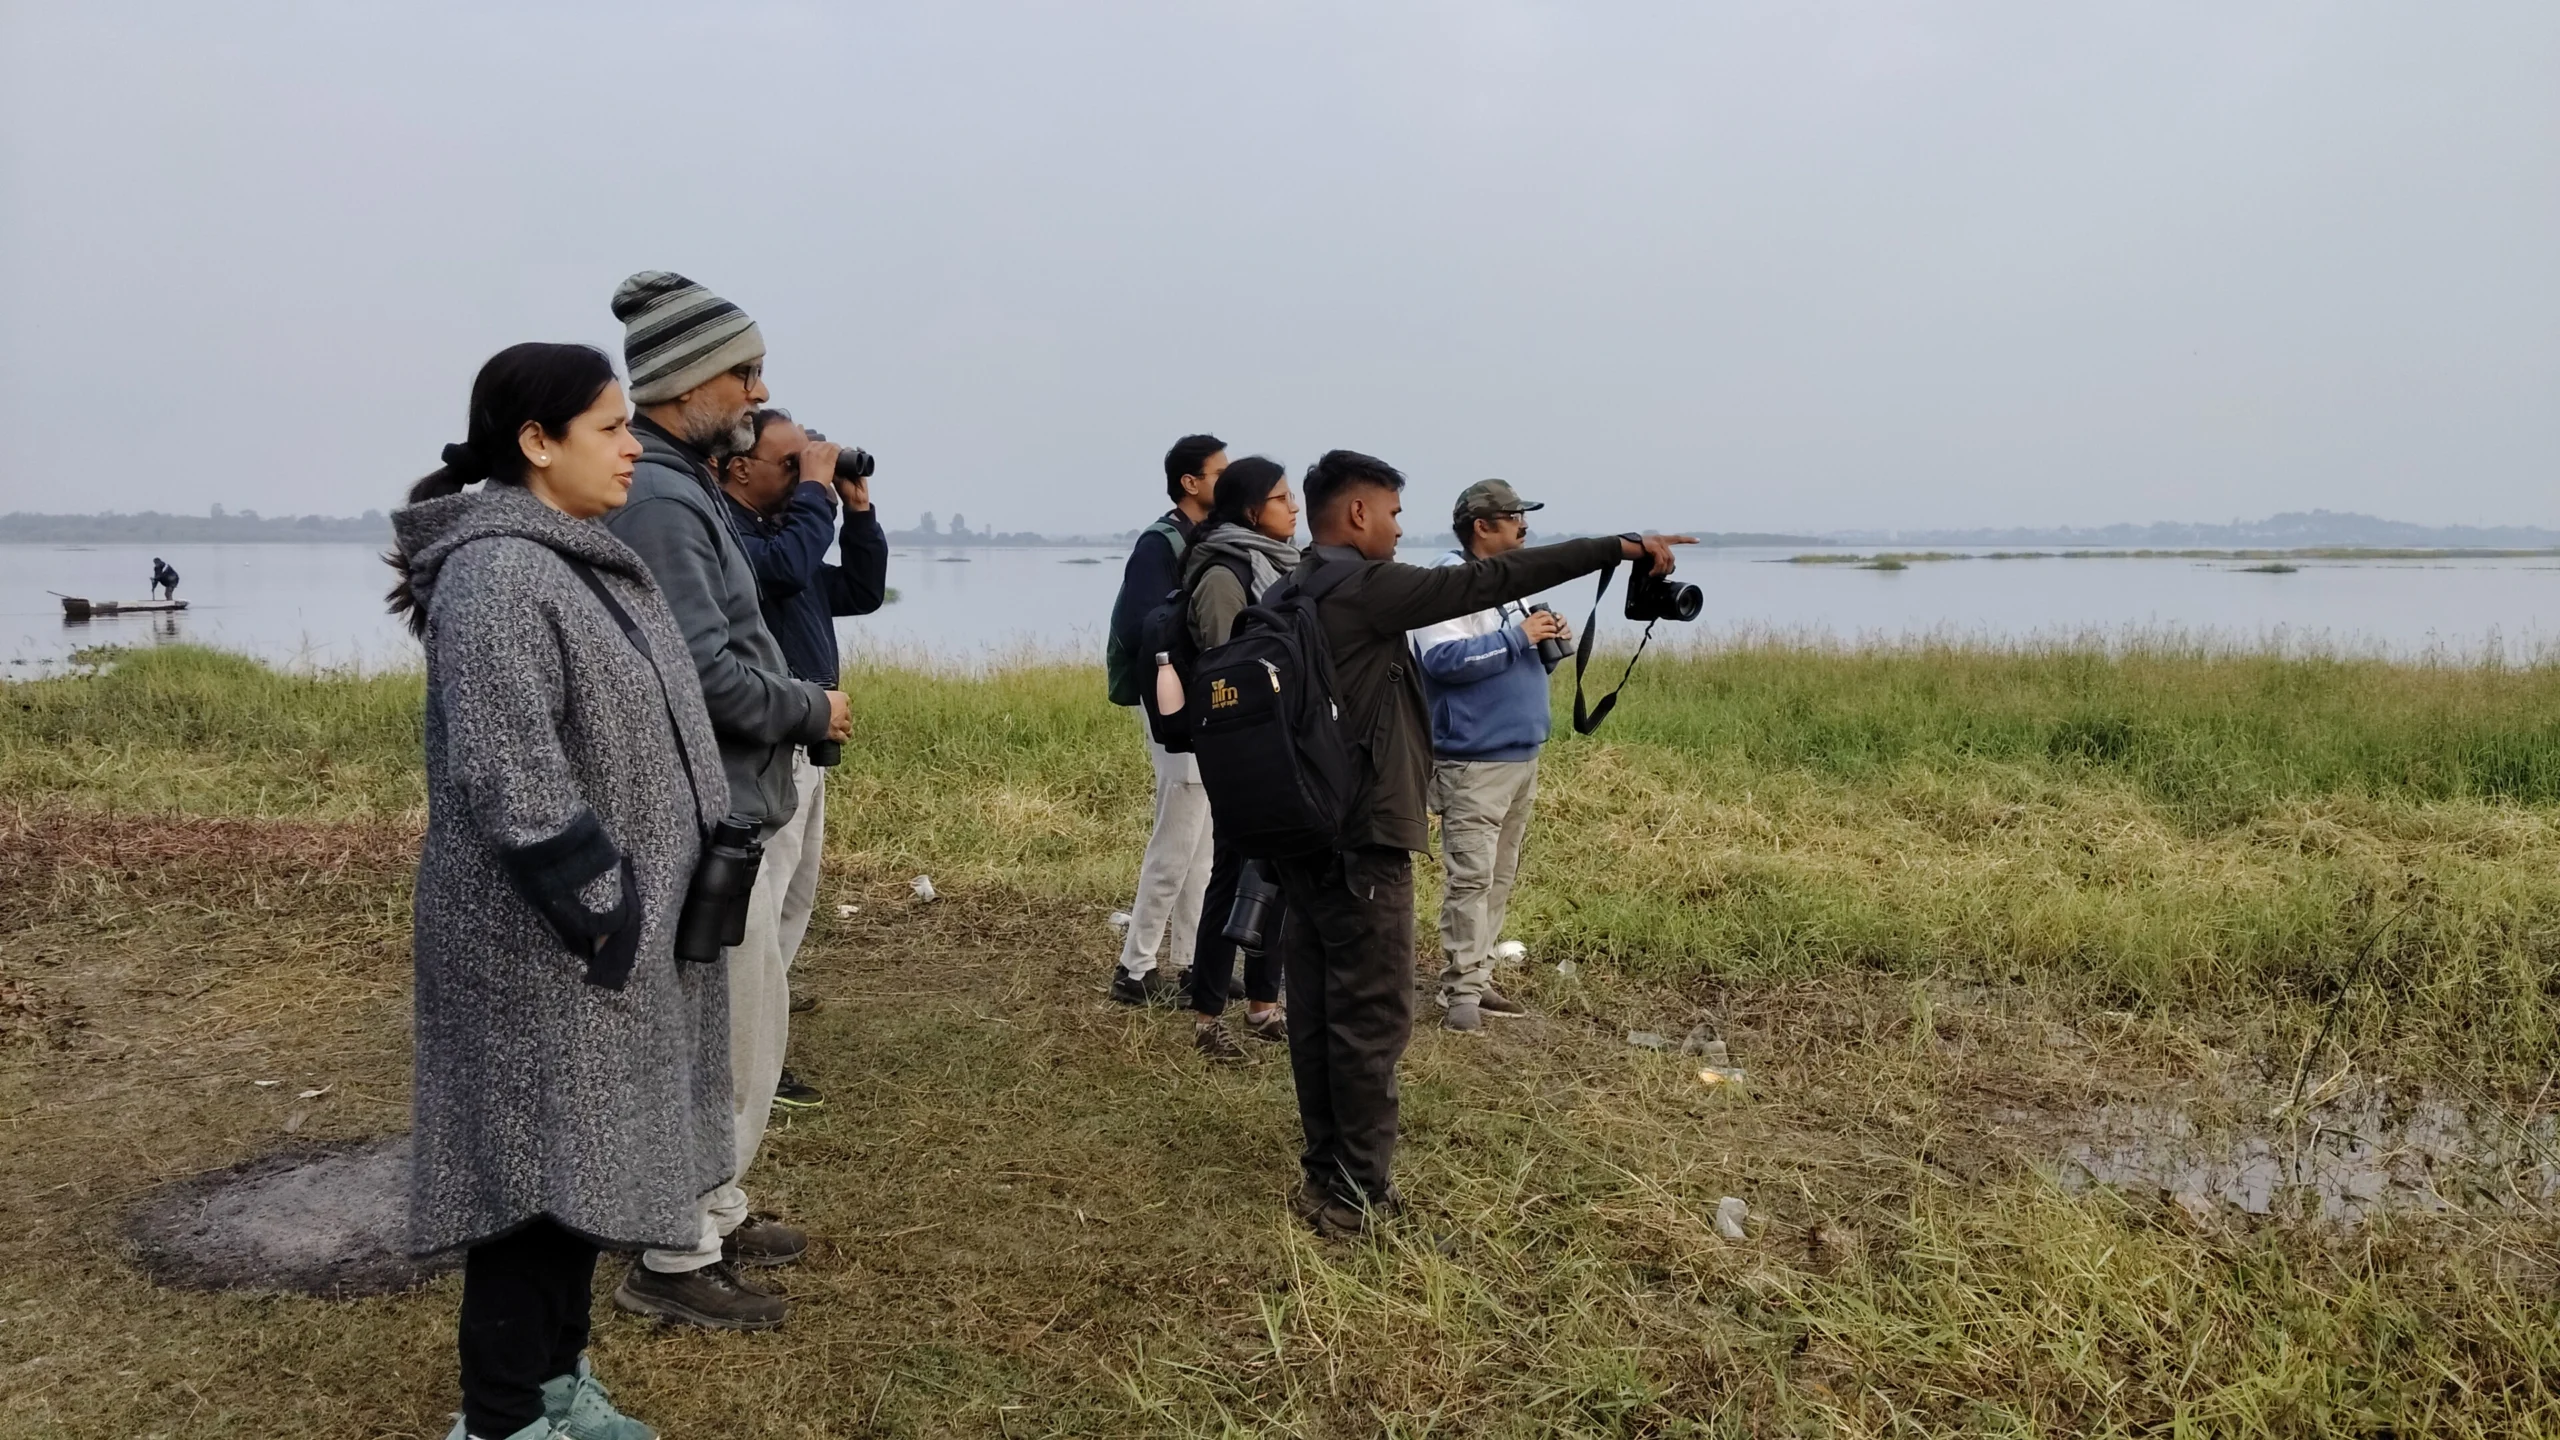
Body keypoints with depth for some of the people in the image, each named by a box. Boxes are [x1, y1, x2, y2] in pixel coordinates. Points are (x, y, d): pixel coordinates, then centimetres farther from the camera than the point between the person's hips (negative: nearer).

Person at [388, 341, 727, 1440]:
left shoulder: (582, 558, 11)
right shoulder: (494, 573, -20)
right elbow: (510, 778, -26)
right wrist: (606, 915, -20)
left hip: (618, 921, 10)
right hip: (543, 941, -10)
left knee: (584, 1159, 17)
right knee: (537, 1166, 2)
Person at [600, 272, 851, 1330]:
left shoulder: (683, 487, 14)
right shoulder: (656, 498, -19)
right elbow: (707, 674, -26)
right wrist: (814, 711, -12)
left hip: (741, 807, 11)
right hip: (712, 819, -11)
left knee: (742, 1033, 21)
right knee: (722, 1044, 1)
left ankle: (715, 1212, 36)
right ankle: (674, 1262, 15)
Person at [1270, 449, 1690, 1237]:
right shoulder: (1365, 587, -15)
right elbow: (1488, 581, -17)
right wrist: (1618, 547, -13)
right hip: (1360, 840, -9)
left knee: (1317, 1011, 13)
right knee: (1370, 1019, -2)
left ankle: (1326, 1174, 22)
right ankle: (1359, 1195, 5)